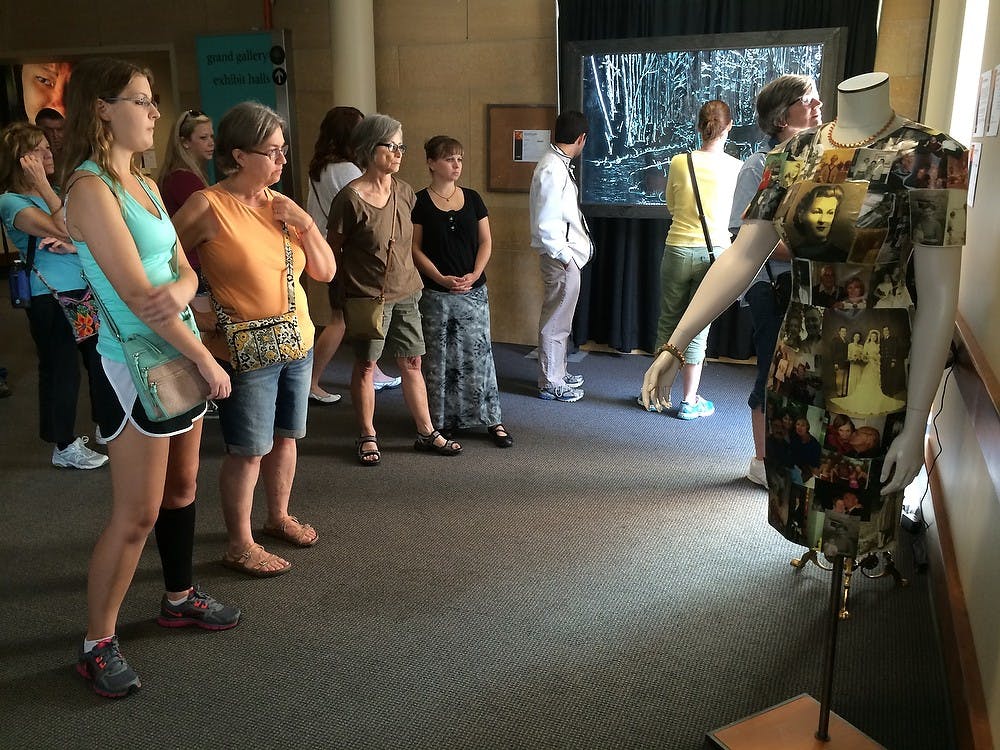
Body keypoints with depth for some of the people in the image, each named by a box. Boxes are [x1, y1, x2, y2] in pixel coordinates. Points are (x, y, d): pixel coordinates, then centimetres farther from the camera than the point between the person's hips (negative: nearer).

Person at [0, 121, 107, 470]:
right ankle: (64, 447, 15)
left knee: (98, 359, 14)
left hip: (84, 290, 7)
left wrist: (71, 245, -19)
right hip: (50, 297, -7)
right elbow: (67, 231, -23)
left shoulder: (54, 191, 12)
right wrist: (42, 184, -21)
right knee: (61, 370, 2)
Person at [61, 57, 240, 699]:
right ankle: (98, 644, 16)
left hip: (180, 354, 8)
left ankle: (180, 597, 37)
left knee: (182, 487, 19)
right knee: (136, 515, -1)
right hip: (135, 365, -8)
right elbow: (137, 296, -21)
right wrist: (209, 363, -16)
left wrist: (180, 291, -18)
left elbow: (184, 270, 7)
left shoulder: (145, 185, 10)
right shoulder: (90, 188, -16)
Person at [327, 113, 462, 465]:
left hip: (405, 293, 5)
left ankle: (426, 432, 23)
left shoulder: (404, 191, 3)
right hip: (368, 296, -5)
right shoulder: (350, 198, -15)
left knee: (412, 363, 11)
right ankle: (368, 436, 23)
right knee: (365, 366, 8)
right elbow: (333, 251, -8)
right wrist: (341, 296, -6)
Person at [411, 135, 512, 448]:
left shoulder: (472, 198, 7)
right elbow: (415, 248, -4)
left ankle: (492, 419, 10)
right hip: (436, 292, -2)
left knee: (479, 352, 3)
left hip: (474, 290, 2)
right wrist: (442, 279, -14)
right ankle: (439, 421, 17)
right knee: (438, 357, 5)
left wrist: (474, 274, -8)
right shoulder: (419, 202, -2)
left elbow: (486, 241, 7)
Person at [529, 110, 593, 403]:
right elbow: (545, 224, -24)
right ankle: (551, 384, 13)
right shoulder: (553, 170, -21)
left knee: (560, 318, 20)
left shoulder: (558, 164, 9)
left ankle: (557, 373, 34)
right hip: (561, 257, -10)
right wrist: (564, 255, -19)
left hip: (567, 254, 10)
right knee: (556, 320, 1)